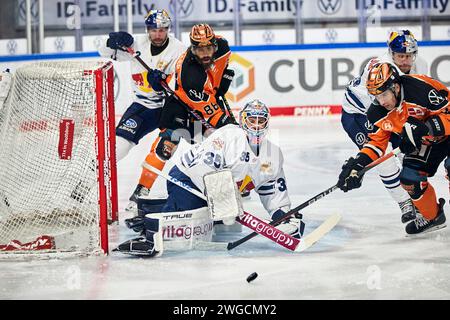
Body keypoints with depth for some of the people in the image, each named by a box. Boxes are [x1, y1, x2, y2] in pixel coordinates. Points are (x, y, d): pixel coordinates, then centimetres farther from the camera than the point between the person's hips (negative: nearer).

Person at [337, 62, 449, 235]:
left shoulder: (422, 88, -34)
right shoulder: (379, 111, -11)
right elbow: (376, 141, -4)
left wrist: (423, 129, -40)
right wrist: (358, 164, -17)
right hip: (426, 139, 7)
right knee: (409, 178, 0)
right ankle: (432, 216, 23)